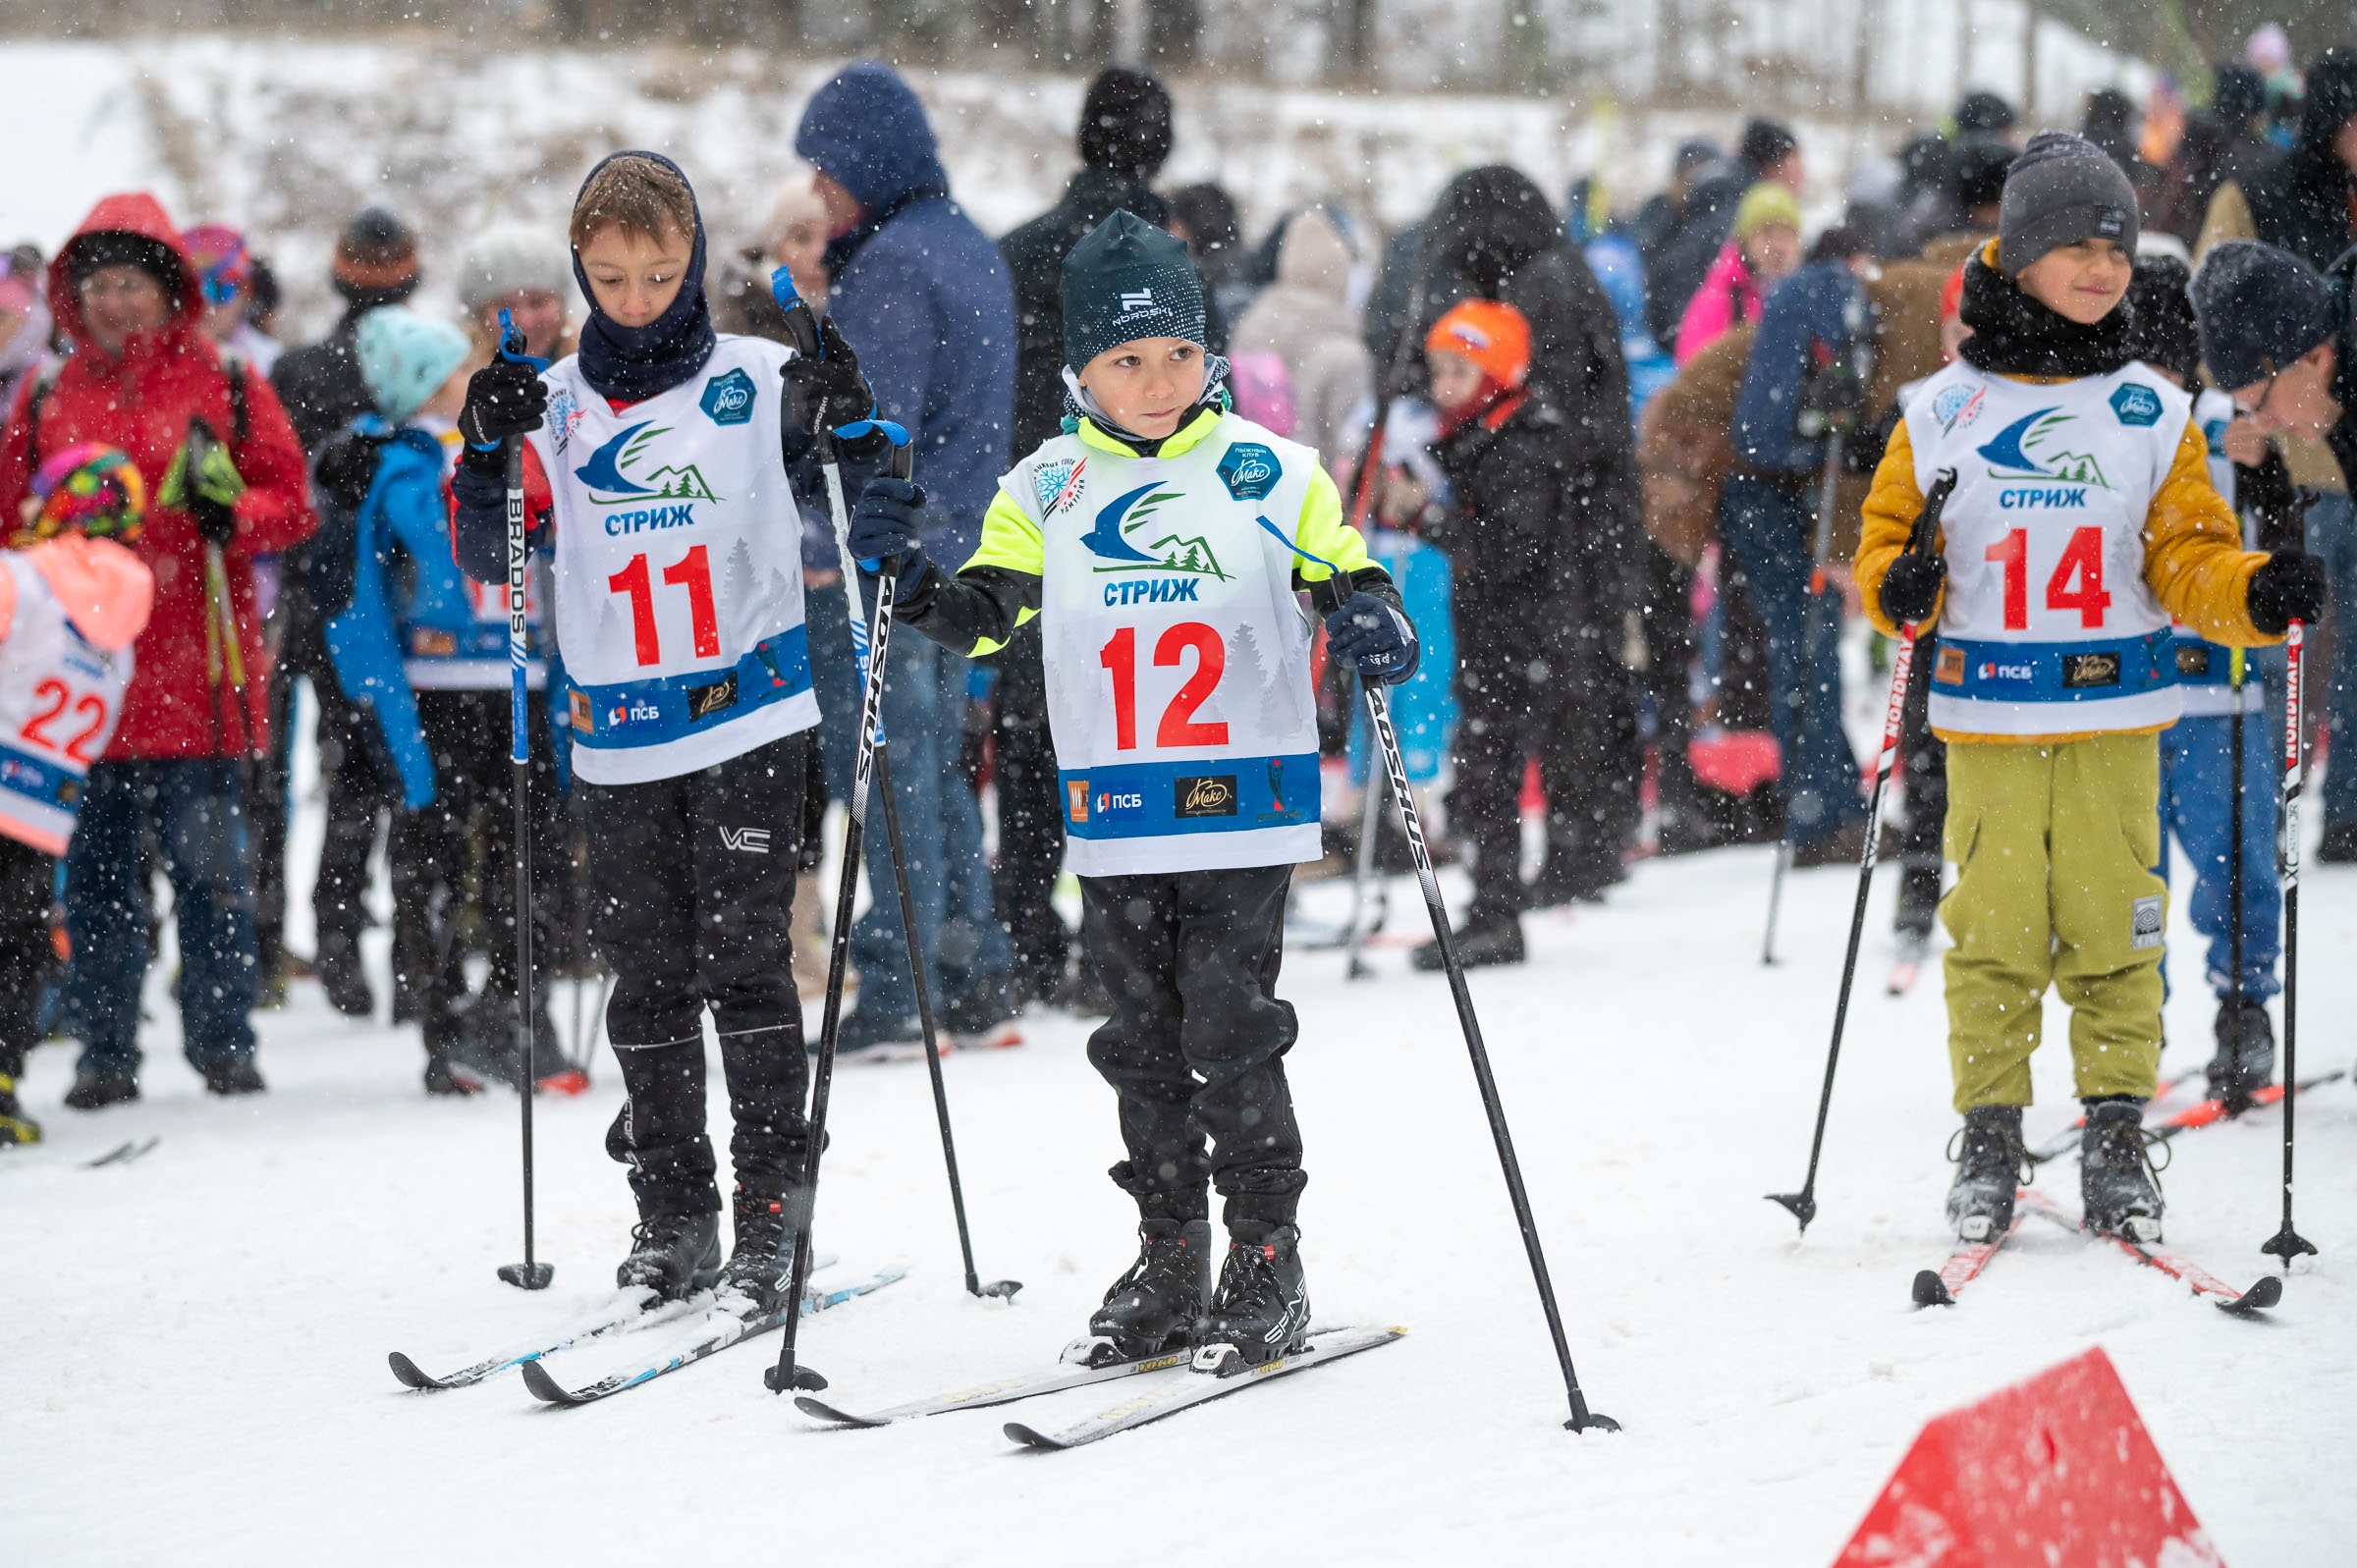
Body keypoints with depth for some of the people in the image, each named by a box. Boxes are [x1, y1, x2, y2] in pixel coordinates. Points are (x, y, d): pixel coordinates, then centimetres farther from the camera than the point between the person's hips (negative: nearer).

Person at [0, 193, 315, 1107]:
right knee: (95, 872, 3)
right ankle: (105, 1052, 9)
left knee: (210, 867, -1)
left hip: (195, 673, -2)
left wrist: (230, 506, -13)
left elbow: (291, 504, 5)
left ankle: (223, 1040, 8)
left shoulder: (226, 390, 6)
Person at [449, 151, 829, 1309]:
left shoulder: (754, 381, 0)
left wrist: (841, 414, -22)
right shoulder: (555, 406, 6)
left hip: (750, 713, -3)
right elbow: (489, 559, 2)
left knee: (743, 959, -6)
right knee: (646, 977, 7)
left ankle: (774, 1203, -1)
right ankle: (671, 1216, 14)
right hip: (619, 735, 3)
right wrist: (487, 456, -15)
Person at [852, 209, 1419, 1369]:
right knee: (1143, 1043, 9)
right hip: (1114, 825, 3)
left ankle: (1268, 1260, 6)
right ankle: (1168, 1262, 19)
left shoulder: (1269, 475, -1)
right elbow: (980, 618, 7)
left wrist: (1370, 621, -19)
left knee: (1232, 1037, -5)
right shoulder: (1047, 491, 6)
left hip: (1243, 814, -3)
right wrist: (911, 576, -11)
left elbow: (1347, 578, 3)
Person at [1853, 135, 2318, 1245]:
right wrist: (1899, 589, -13)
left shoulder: (2152, 413, 7)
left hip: (2115, 718, 1)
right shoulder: (1944, 413, 4)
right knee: (1993, 932, 0)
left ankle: (2116, 1138, 9)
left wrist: (2257, 598, -13)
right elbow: (1886, 538, 8)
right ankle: (1988, 1140, 11)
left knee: (2112, 929, 0)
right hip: (1988, 723, -1)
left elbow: (2188, 559, 6)